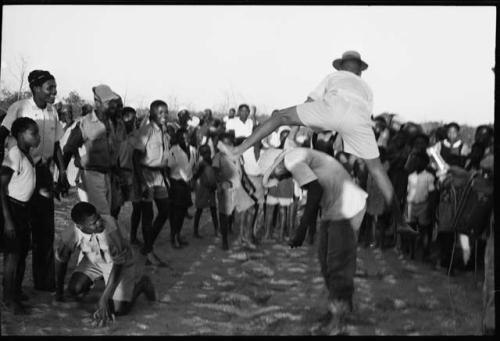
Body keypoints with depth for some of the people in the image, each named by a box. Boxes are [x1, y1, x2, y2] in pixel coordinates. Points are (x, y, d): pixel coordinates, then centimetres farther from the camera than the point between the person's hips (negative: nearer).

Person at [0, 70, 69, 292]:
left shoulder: (52, 112, 8)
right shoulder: (19, 108, -10)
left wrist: (62, 173, 9)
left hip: (44, 172, 5)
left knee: (45, 229, 7)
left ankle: (45, 281, 15)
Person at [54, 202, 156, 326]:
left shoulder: (109, 224, -40)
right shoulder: (70, 235, -28)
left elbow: (117, 264, -35)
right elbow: (61, 260, -6)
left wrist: (103, 298, -36)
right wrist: (59, 292, 5)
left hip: (120, 262, -4)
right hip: (93, 261, 4)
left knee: (119, 309, -14)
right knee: (74, 290, -17)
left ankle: (141, 284, 16)